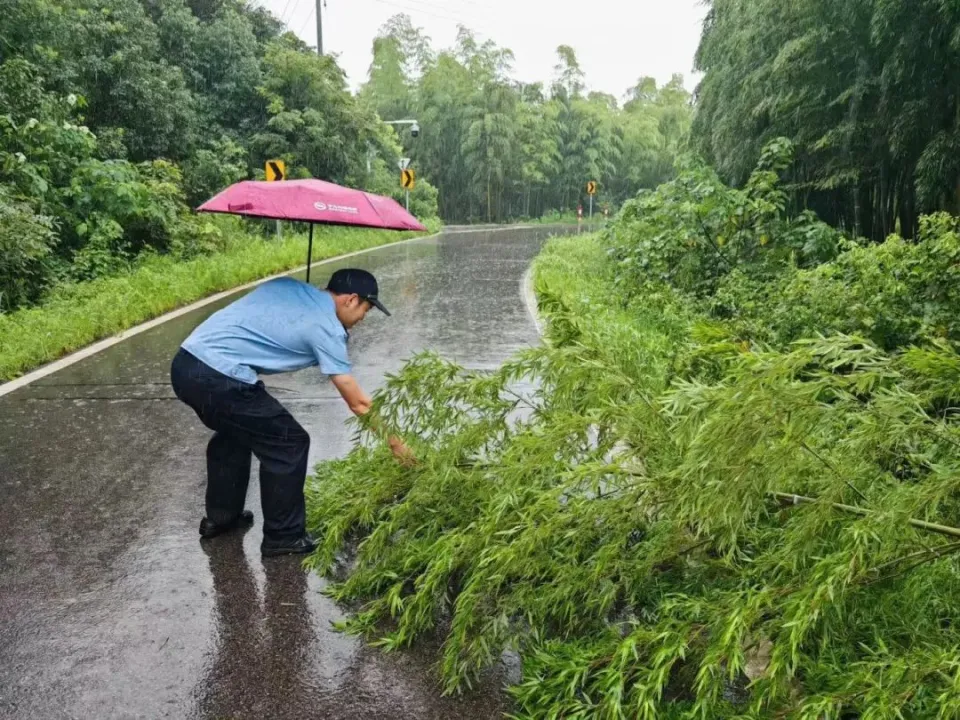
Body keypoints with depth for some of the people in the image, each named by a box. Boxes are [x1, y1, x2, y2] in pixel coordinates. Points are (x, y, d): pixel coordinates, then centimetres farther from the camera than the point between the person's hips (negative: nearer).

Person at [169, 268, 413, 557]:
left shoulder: (289, 286, 17)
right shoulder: (327, 328, -3)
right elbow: (358, 403, 0)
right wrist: (395, 442, 10)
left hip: (185, 363, 9)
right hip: (218, 379, -9)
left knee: (233, 432, 31)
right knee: (289, 444, 5)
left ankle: (220, 516, 43)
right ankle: (284, 537, 16)